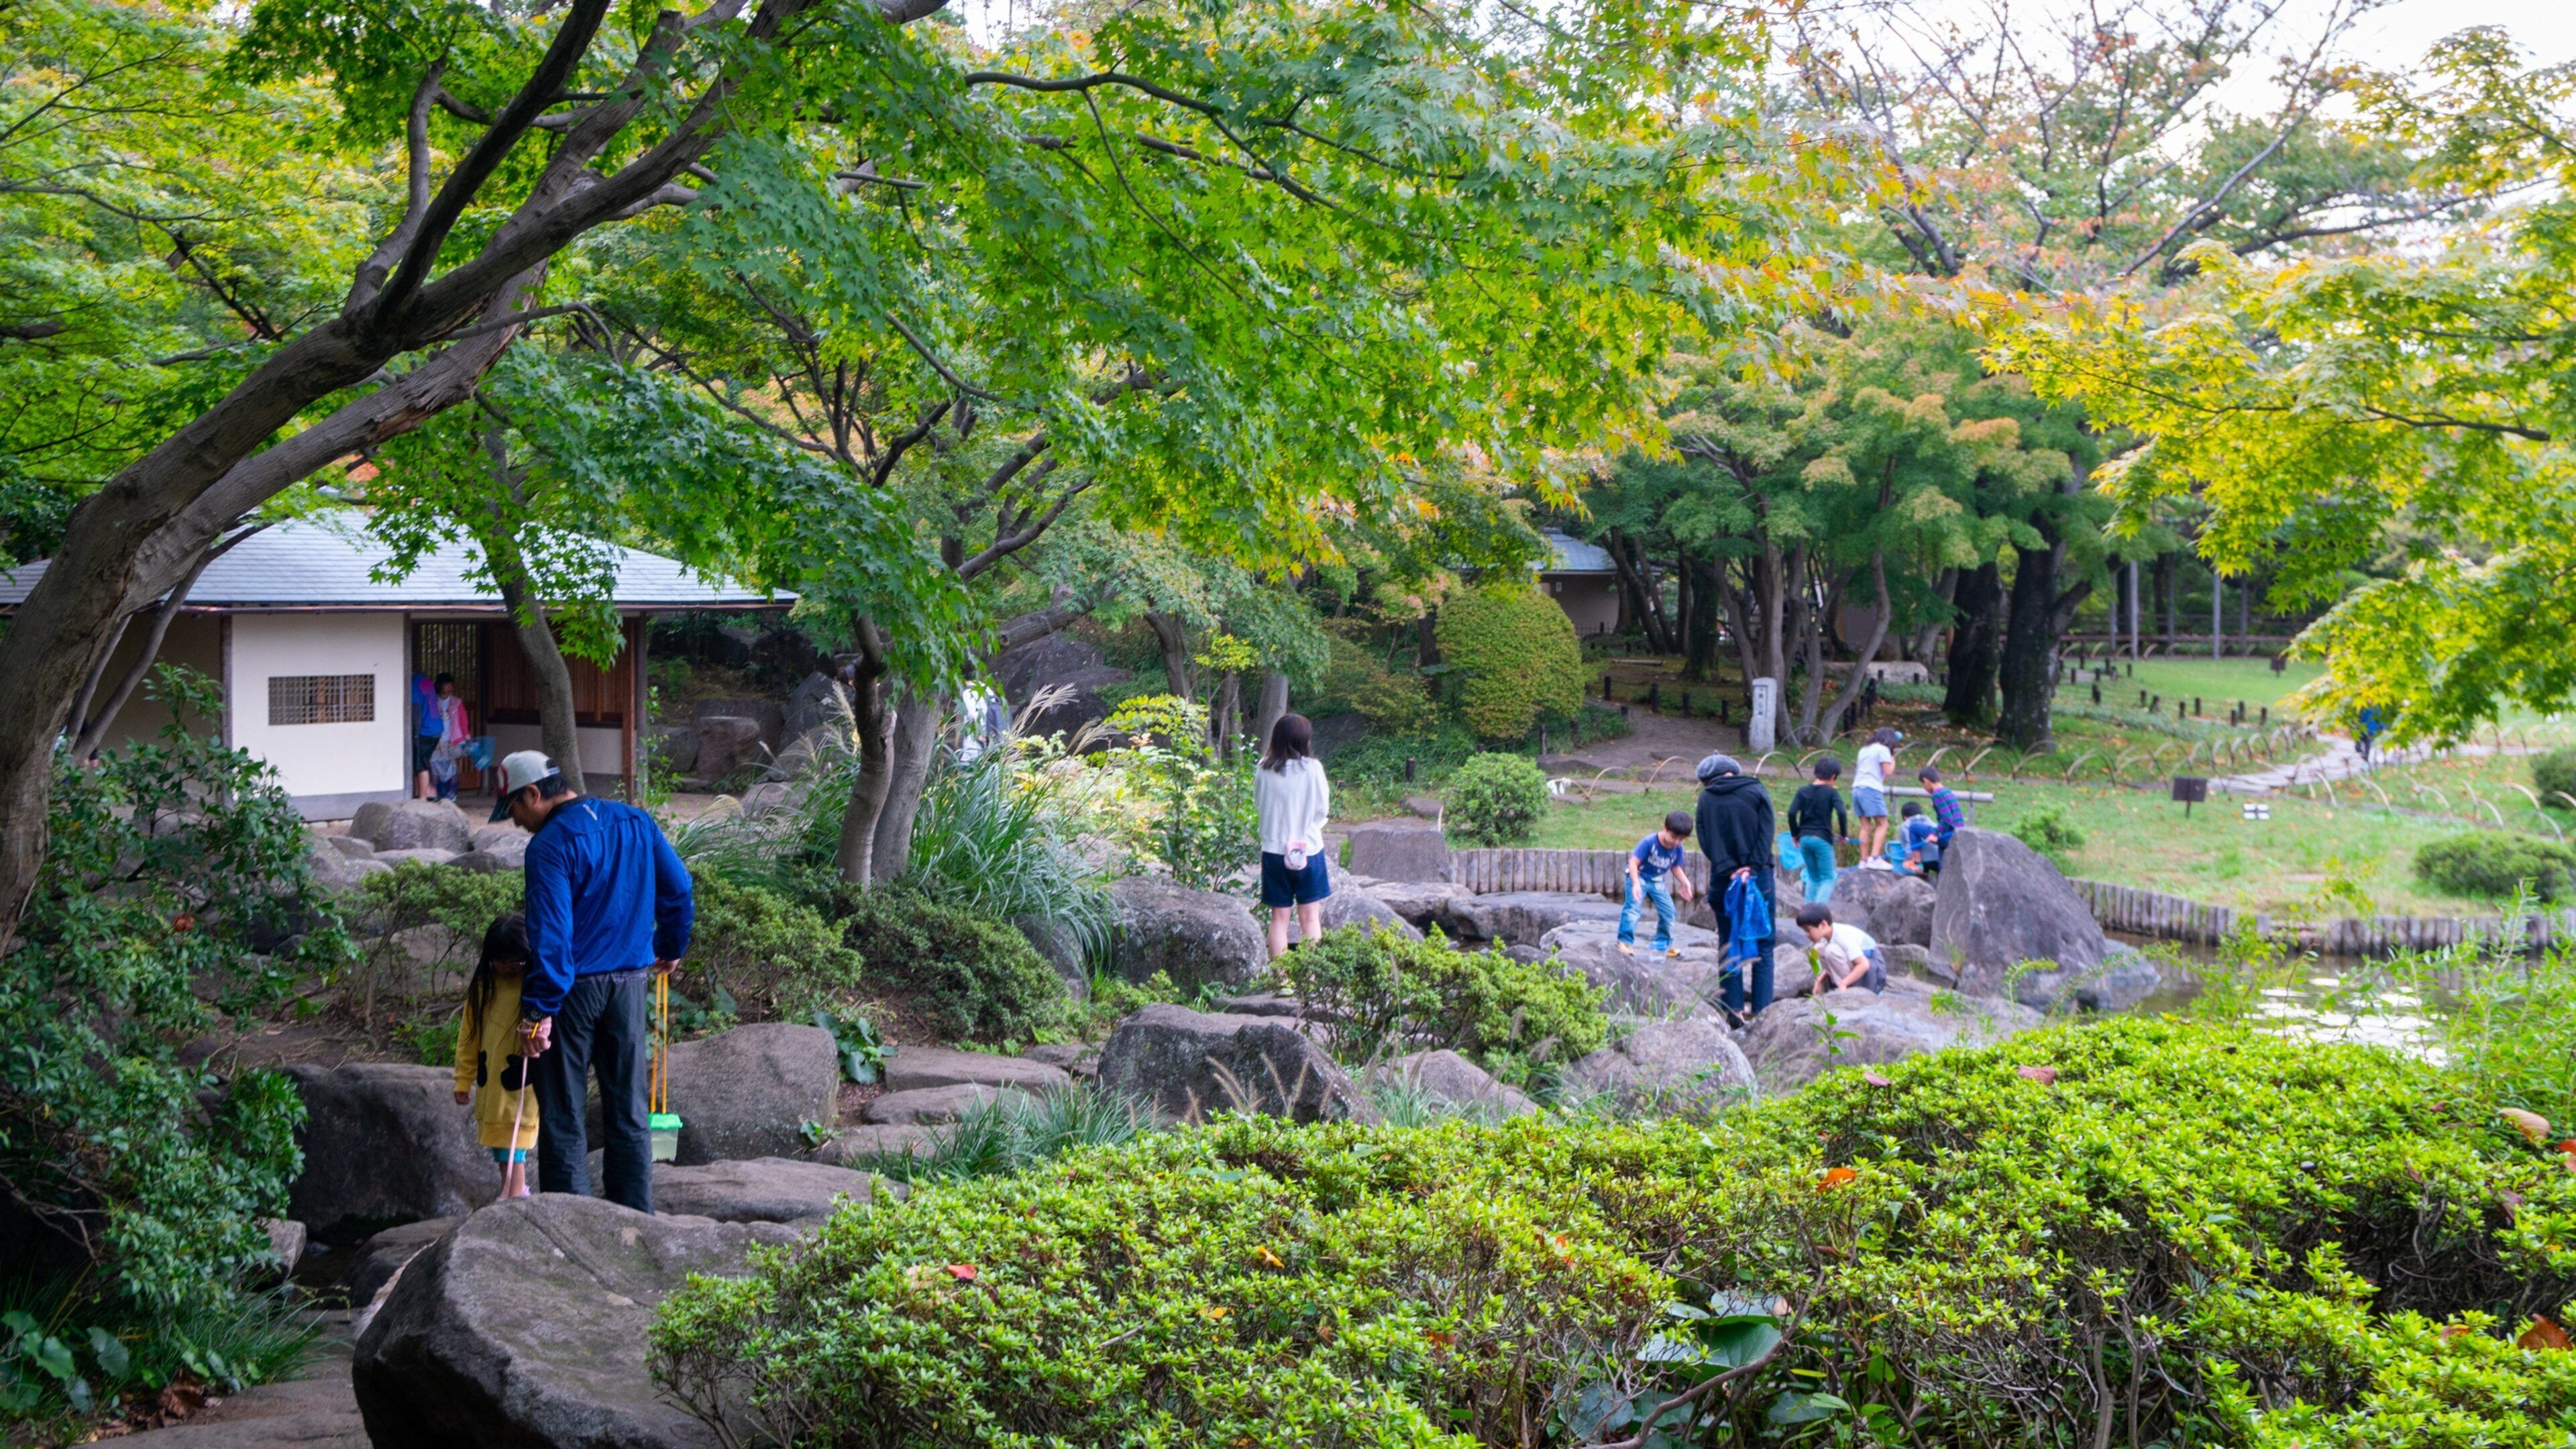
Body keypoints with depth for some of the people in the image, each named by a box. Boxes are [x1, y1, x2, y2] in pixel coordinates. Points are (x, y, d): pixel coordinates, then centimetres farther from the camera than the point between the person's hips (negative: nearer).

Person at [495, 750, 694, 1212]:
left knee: (562, 1116, 4)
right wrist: (671, 948, 27)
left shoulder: (549, 847, -15)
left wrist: (537, 1012, -18)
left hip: (573, 988, -6)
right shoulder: (636, 823, 5)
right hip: (631, 983, 6)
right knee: (628, 1113, 12)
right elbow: (679, 891, 12)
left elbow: (550, 936, -20)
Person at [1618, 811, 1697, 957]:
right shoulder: (1649, 842, -29)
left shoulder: (1677, 849, -10)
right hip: (1640, 876, -6)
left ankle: (1662, 944, 22)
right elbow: (1634, 862, -29)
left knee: (1668, 911, 6)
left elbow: (1675, 867, 7)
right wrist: (1636, 884, -39)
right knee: (1633, 906, -22)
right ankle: (1625, 942, -17)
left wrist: (1685, 882, -7)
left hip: (1657, 881, 6)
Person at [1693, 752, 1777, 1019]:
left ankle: (1734, 1009, 4)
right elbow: (1766, 834, -5)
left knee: (1730, 947, 9)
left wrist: (1730, 871, -9)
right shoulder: (1757, 792, 5)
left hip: (1723, 882, 1)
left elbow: (1706, 842, -4)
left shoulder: (1706, 799, 5)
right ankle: (1762, 1009, -2)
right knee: (1763, 946, 4)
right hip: (1759, 877, -1)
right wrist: (1752, 869, -10)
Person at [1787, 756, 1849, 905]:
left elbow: (1792, 813, -4)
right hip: (1823, 839, -4)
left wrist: (1795, 834, 7)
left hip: (1804, 838, 4)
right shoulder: (1831, 793, -3)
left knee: (1813, 877, 18)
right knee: (1828, 878, 2)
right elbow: (1841, 812, -16)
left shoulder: (1803, 792, 7)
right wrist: (1844, 834, -2)